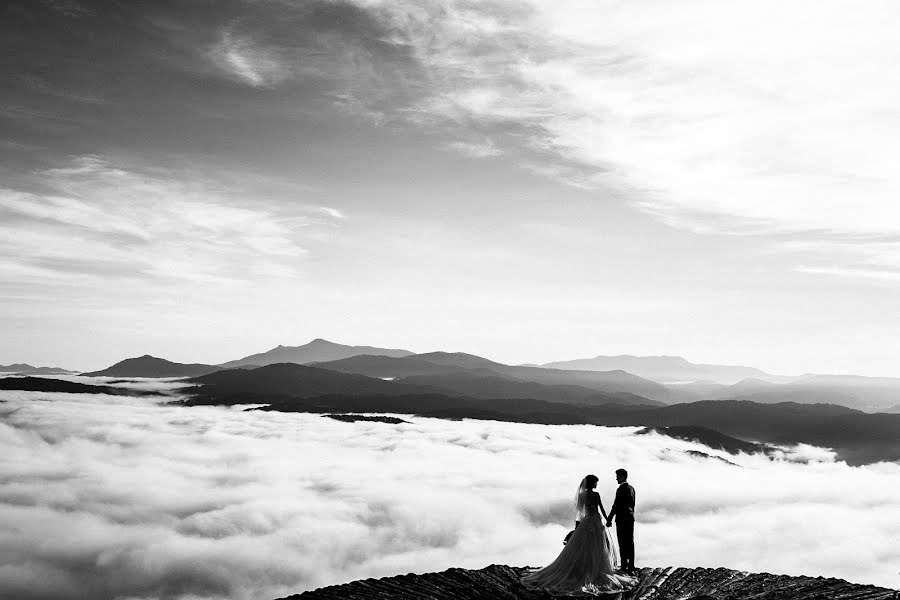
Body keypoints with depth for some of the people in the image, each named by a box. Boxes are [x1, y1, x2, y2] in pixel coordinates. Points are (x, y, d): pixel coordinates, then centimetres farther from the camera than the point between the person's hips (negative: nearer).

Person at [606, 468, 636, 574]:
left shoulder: (621, 489, -15)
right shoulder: (631, 488, 11)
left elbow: (616, 505, -16)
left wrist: (609, 519, -11)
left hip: (622, 519, -9)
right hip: (630, 518, 9)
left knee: (623, 544, -5)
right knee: (630, 543, 12)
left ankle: (624, 567, -5)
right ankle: (631, 567, 17)